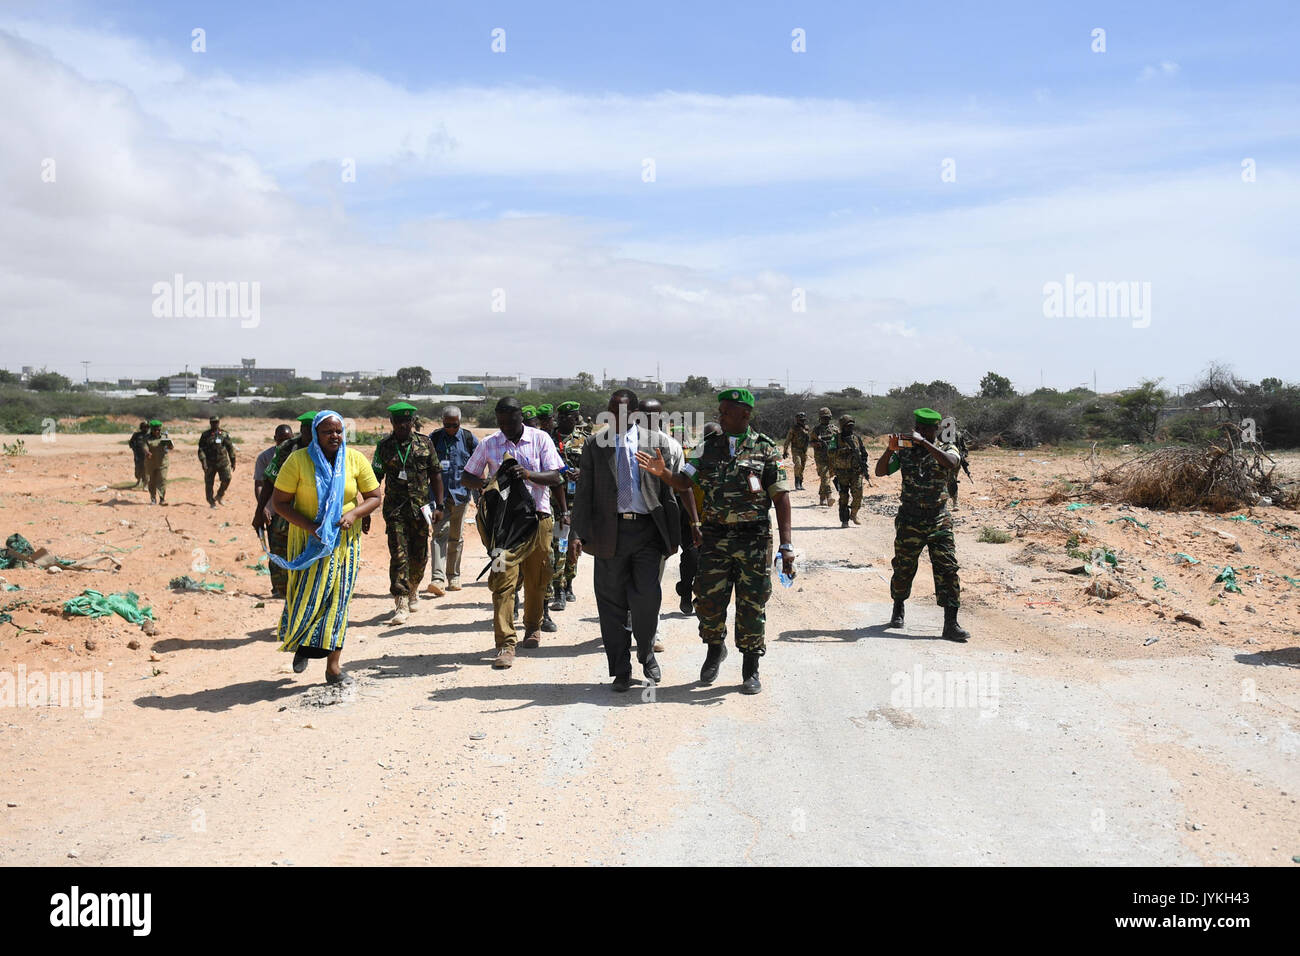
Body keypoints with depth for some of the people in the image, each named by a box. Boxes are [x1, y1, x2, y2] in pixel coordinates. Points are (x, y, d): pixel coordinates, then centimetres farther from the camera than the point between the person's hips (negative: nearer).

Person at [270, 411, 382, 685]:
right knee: (307, 598, -2)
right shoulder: (298, 460, -7)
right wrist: (309, 525, -20)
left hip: (344, 541, 2)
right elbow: (279, 502, -6)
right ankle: (301, 644, 31)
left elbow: (373, 497, 5)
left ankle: (333, 666, 9)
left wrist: (353, 514, -16)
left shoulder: (355, 459, -1)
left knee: (338, 600, 3)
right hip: (309, 541, -2)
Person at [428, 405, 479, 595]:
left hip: (461, 492, 1)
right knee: (440, 532, -13)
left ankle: (453, 576, 24)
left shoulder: (469, 438, 4)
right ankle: (438, 579, -21)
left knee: (456, 536, 10)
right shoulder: (434, 438, 4)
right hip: (439, 493, -1)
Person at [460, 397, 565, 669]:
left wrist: (528, 474, -24)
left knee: (537, 579, 10)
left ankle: (533, 627, 34)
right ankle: (505, 644, -9)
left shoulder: (540, 439, 0)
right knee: (503, 580, -9)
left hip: (538, 518, 0)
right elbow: (466, 477, 10)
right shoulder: (488, 444, 4)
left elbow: (555, 477, -6)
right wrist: (483, 483, -13)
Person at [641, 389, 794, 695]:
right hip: (715, 536, 2)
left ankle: (751, 669, 19)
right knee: (708, 600, 3)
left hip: (754, 538, -2)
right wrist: (662, 473, -17)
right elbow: (684, 483, 5)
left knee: (751, 605, 3)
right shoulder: (708, 447, 7)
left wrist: (786, 546, -9)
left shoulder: (765, 449, -1)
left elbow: (781, 497, -3)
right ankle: (715, 649, 31)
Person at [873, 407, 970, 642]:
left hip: (939, 521, -1)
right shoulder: (905, 450, 6)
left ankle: (951, 624, -7)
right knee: (903, 568, 10)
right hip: (909, 520, 1)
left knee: (947, 569, -8)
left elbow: (951, 463, -23)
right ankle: (898, 609, 34)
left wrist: (924, 443, -28)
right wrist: (890, 449, -17)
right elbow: (880, 472, -1)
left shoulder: (946, 449, 1)